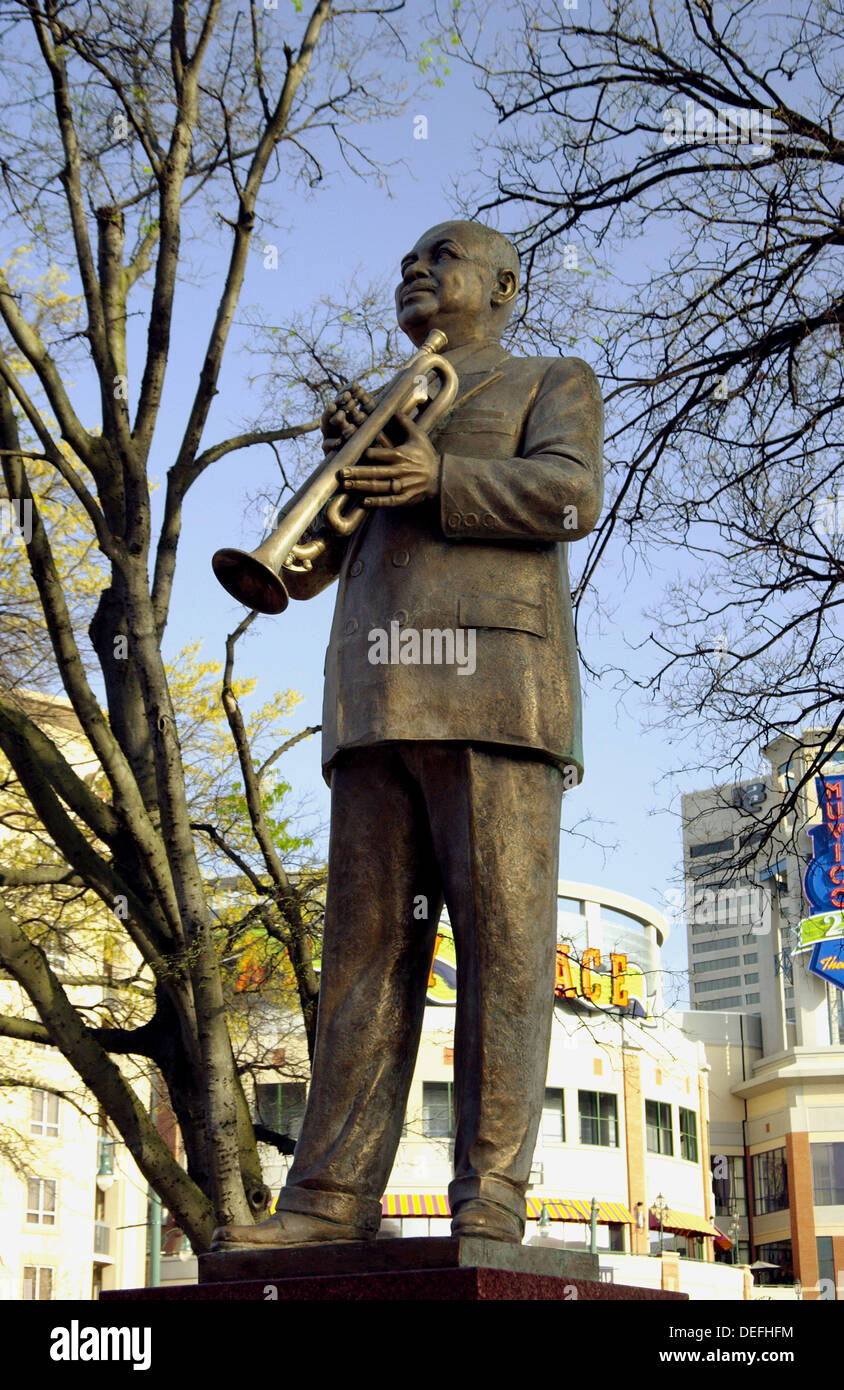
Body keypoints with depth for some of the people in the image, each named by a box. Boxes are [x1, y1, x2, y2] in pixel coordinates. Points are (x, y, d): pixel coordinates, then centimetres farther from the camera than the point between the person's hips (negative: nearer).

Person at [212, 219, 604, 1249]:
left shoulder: (555, 383, 18)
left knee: (501, 942, -11)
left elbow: (571, 495, -3)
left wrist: (441, 480, -17)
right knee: (366, 949, -4)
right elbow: (304, 568, 22)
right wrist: (338, 468, 4)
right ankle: (333, 1197, -8)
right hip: (381, 702, 5)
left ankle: (489, 1198, -13)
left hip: (495, 686, -5)